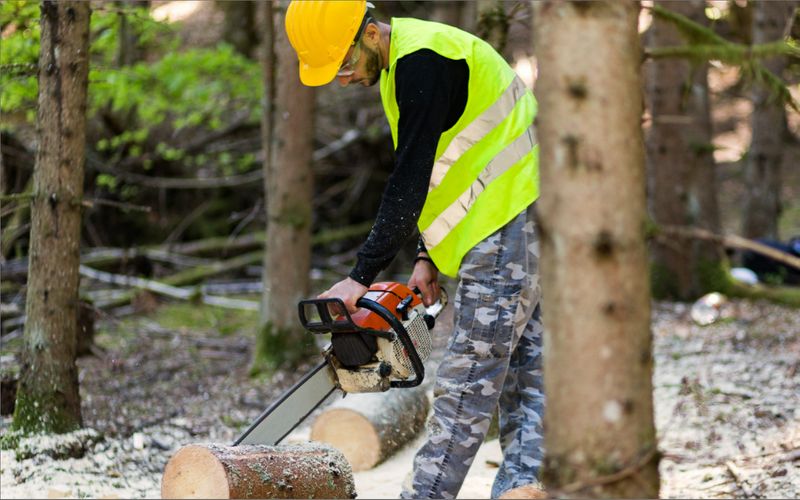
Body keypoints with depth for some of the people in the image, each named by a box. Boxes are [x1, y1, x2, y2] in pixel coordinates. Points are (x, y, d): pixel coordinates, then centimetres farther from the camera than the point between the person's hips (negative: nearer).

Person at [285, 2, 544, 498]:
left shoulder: (421, 61, -17)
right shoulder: (406, 64, 15)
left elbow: (409, 184, -20)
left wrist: (361, 277, -17)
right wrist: (429, 257, 13)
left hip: (509, 222, -11)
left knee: (468, 379, -8)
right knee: (525, 373, 7)